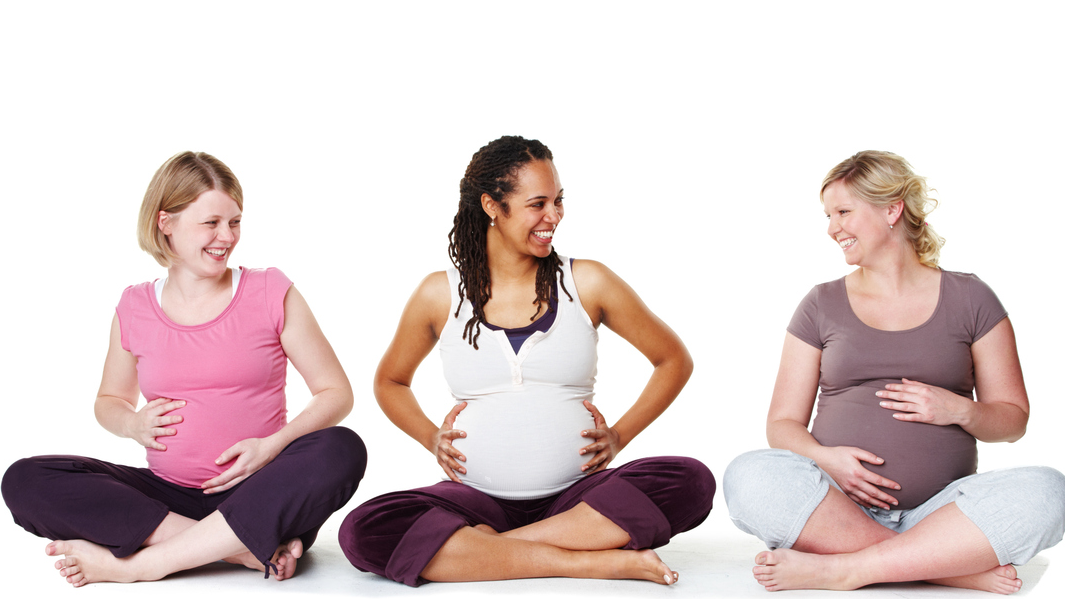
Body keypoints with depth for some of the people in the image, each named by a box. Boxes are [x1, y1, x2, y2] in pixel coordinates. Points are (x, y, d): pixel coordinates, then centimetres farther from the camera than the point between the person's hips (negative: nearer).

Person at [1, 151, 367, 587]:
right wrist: (132, 424, -1)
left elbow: (336, 392, 1)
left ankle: (140, 562, -28)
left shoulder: (270, 293, 1)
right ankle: (248, 548, -25)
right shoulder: (135, 310, 7)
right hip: (170, 494, 2)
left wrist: (273, 445, -16)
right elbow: (109, 400, 23)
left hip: (257, 495, -2)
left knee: (341, 451, -33)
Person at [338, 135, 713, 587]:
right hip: (478, 495, 0)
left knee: (691, 482, -28)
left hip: (576, 495, 1)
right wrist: (431, 439, 2)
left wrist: (620, 435, 1)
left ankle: (476, 550, -22)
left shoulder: (586, 283, 2)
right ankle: (594, 560, -25)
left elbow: (675, 361, 12)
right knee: (364, 533, -29)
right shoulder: (440, 295, 3)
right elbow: (389, 382, 20)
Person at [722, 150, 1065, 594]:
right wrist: (823, 457, -12)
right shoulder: (822, 306, 12)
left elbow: (1013, 419, 12)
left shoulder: (969, 299, 10)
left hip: (939, 513, 0)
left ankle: (838, 568, -29)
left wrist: (961, 411, -10)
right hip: (835, 505, 0)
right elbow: (783, 423, 9)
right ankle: (958, 565, -26)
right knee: (750, 476, -31)